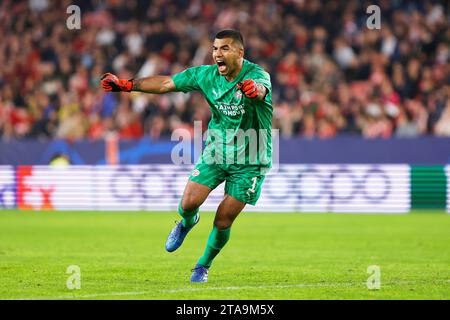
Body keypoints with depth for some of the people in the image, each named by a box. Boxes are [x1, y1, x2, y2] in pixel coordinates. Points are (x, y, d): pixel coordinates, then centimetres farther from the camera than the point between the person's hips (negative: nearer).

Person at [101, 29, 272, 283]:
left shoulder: (256, 75, -21)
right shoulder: (206, 75, -5)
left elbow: (261, 89, -45)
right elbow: (166, 83, 2)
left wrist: (254, 89, -70)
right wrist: (127, 85, -2)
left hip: (249, 162, -4)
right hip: (215, 153, 4)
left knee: (223, 222, -5)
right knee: (189, 203, -12)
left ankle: (204, 266, 22)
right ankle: (187, 223, 26)